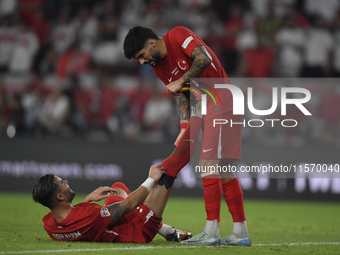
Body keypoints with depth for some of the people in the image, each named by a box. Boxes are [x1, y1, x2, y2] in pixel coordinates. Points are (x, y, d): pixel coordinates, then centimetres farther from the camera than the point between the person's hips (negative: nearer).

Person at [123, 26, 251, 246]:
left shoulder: (178, 36, -11)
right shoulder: (159, 68, 12)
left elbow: (204, 58, -25)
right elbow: (182, 96, 11)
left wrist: (181, 81, -17)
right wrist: (184, 126, -2)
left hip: (221, 101, -9)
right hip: (205, 107, 9)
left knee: (209, 164, -13)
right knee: (223, 170, 7)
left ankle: (212, 232, -11)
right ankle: (241, 233, 9)